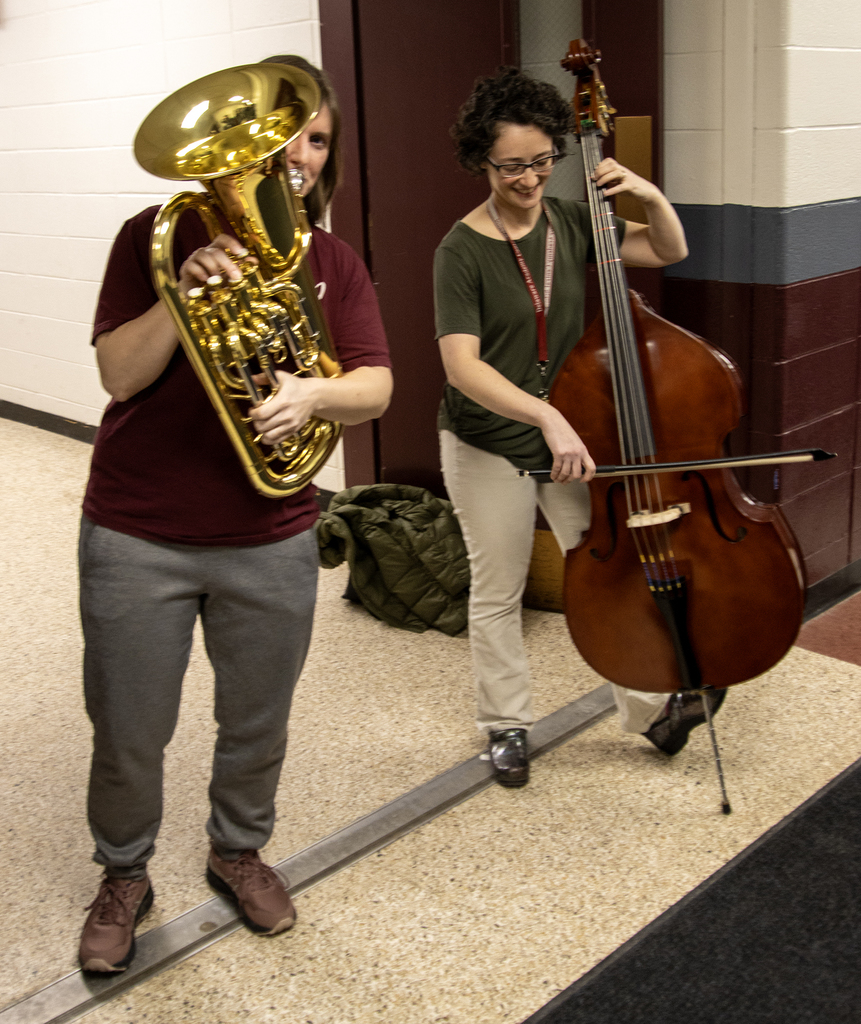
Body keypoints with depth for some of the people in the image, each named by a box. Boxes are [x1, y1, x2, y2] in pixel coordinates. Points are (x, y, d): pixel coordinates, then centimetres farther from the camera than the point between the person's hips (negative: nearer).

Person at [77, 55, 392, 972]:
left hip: (271, 543, 2)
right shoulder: (160, 235, -3)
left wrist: (315, 393, -25)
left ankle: (238, 850, 44)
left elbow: (375, 387, -4)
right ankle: (123, 876, 37)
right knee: (128, 737, 10)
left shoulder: (334, 263, 5)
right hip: (137, 540, -2)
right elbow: (118, 375, -10)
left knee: (257, 726, 17)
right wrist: (186, 292, -25)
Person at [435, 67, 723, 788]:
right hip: (489, 448, -3)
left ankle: (648, 707, 21)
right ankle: (507, 723, 29)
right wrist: (547, 414, -38)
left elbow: (669, 251, 9)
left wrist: (651, 196, -11)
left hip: (571, 435, 4)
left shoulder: (570, 222, -1)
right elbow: (463, 366, -26)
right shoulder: (463, 251, -15)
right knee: (498, 593, 11)